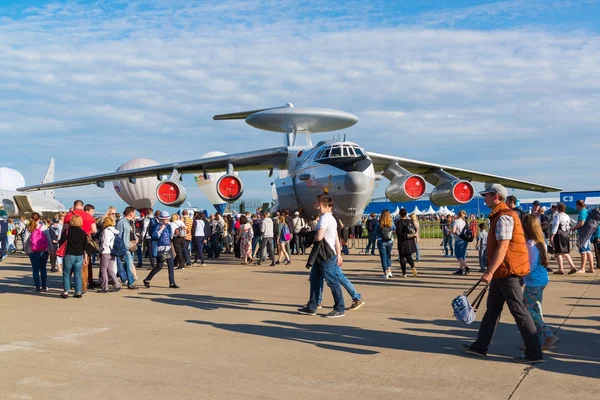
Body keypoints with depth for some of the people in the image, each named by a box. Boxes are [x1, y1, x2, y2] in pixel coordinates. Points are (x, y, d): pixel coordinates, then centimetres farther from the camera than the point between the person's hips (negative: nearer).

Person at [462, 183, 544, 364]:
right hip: (502, 271, 11)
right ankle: (480, 346, 24)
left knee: (518, 310, -4)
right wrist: (492, 271, 26)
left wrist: (490, 272, -25)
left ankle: (534, 353, 3)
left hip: (507, 270, -11)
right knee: (492, 308, 15)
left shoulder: (503, 217, -17)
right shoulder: (499, 215, 14)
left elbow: (502, 247, -23)